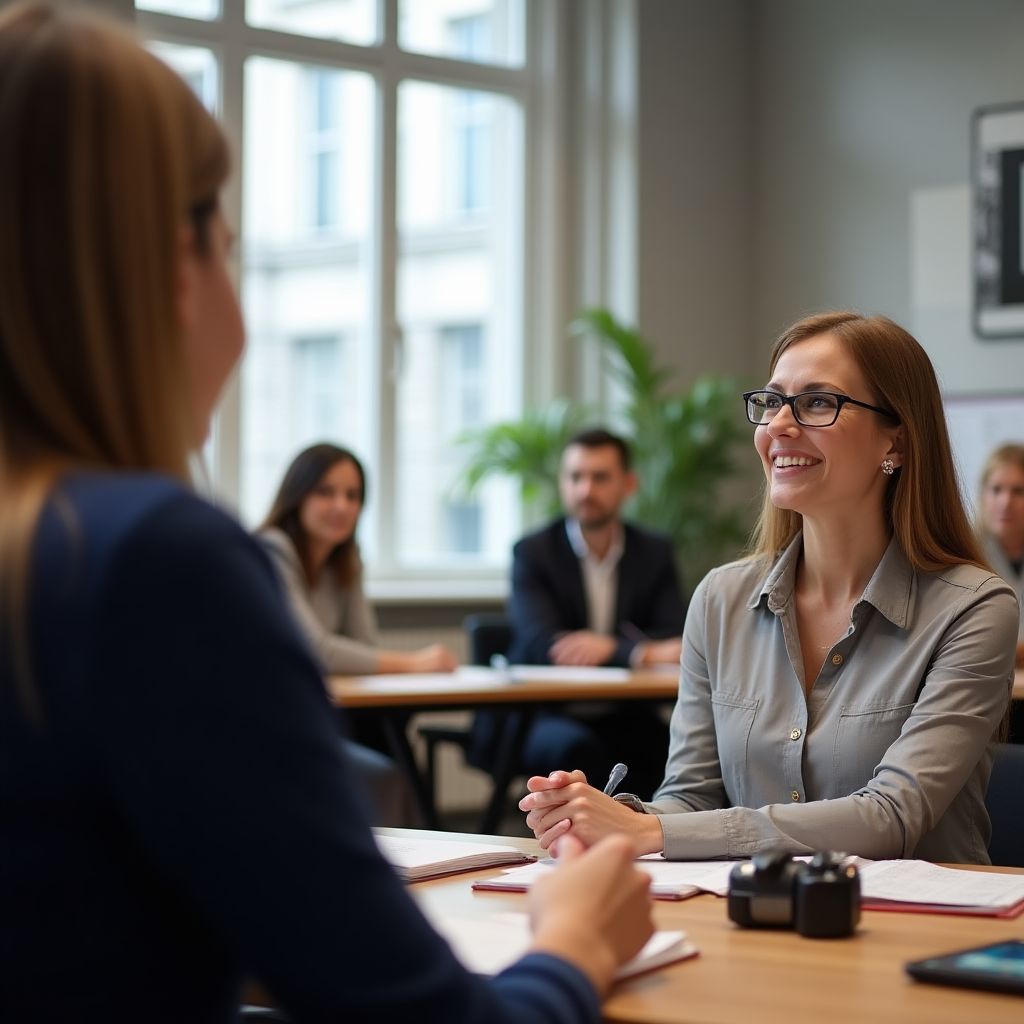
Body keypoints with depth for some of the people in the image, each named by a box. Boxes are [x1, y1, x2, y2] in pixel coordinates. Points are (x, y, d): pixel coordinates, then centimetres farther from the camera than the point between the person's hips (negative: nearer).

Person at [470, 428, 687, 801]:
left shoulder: (655, 551, 10)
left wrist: (609, 647, -22)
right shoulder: (532, 552, -1)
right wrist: (642, 653, -30)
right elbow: (539, 644, -16)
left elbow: (674, 637, -1)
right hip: (544, 717, -3)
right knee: (574, 747, -36)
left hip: (623, 720, 3)